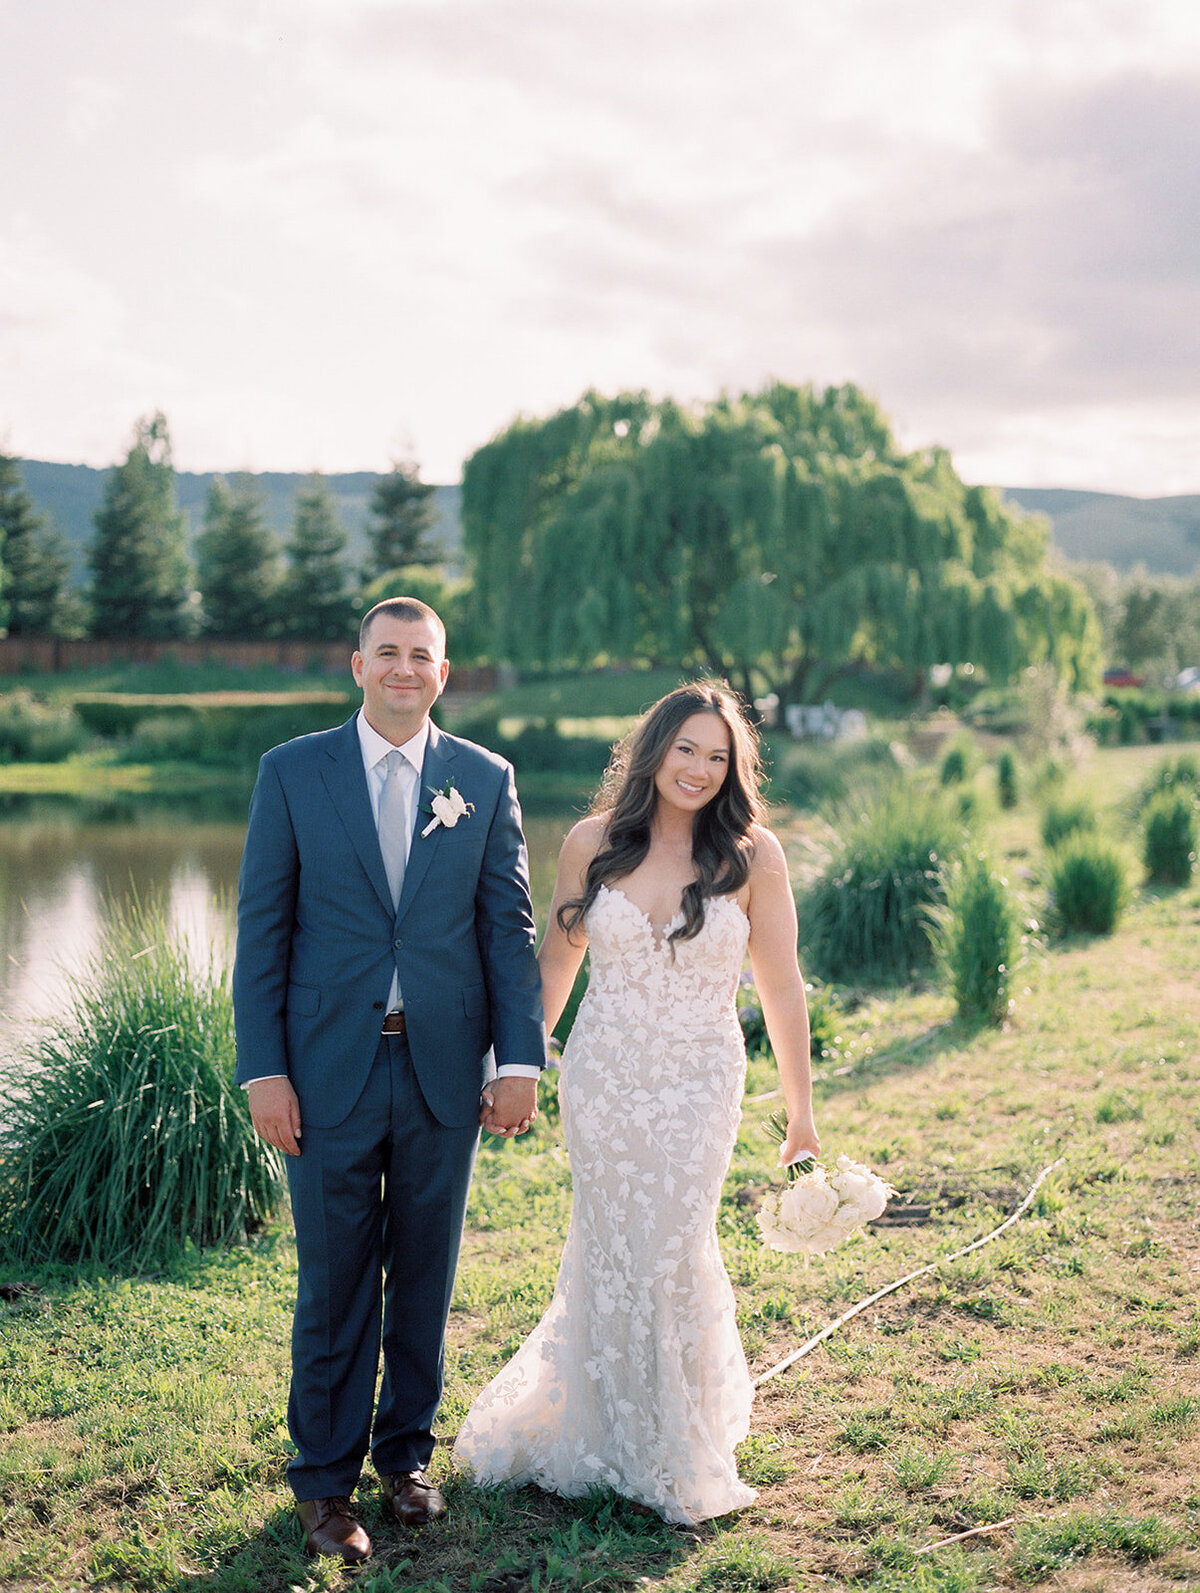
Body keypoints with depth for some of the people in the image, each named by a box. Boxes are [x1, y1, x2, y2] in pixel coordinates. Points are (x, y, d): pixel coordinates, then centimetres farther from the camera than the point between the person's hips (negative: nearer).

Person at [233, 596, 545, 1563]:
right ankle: (326, 1478, 20)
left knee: (426, 1275, 12)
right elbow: (262, 929, 0)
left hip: (446, 1070, 2)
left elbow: (511, 927, 4)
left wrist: (522, 1058, -3)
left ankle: (406, 1451, 30)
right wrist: (263, 1070, -6)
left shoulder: (486, 779, 4)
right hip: (330, 1068, -1)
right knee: (335, 1283, 5)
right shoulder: (293, 772, 1)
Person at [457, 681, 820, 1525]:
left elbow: (782, 988, -2)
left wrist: (802, 1114, 1)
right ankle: (601, 1432, 34)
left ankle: (678, 1455, 25)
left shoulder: (752, 855, -7)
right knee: (610, 1256, 10)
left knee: (673, 1254, 1)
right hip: (602, 1077, 2)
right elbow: (557, 959, 9)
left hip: (698, 1085, -1)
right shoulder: (593, 843, -2)